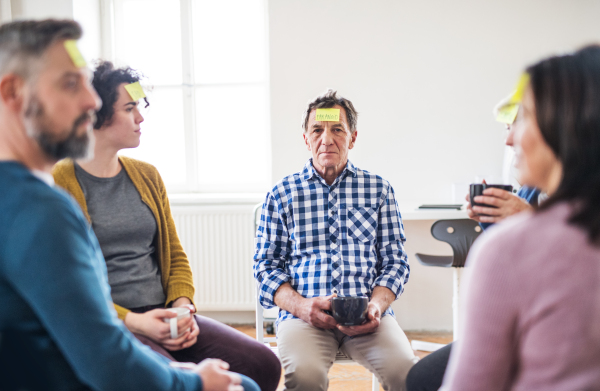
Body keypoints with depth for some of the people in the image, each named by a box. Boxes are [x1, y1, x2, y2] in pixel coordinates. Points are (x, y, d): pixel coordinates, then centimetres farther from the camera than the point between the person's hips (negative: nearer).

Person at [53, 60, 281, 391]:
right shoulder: (57, 185, -3)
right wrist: (132, 321, -17)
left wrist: (183, 307, -2)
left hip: (163, 317, 6)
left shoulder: (147, 175, 16)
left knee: (263, 364, -14)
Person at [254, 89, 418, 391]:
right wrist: (300, 305, -10)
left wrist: (376, 305, -9)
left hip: (366, 315, 1)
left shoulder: (379, 189, 14)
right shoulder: (281, 194, 11)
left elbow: (395, 261, 11)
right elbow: (266, 265, 9)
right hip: (304, 314, -1)